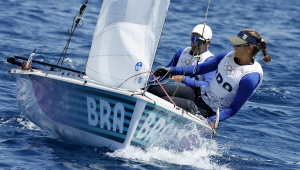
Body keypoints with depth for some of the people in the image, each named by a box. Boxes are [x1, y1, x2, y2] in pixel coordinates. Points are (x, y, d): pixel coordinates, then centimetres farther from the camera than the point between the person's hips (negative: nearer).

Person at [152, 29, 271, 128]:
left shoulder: (251, 77, -22)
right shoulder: (228, 56, 0)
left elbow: (233, 109, -19)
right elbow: (201, 68, 11)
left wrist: (211, 121, -29)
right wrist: (171, 70, 4)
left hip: (209, 111, -8)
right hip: (201, 93, 8)